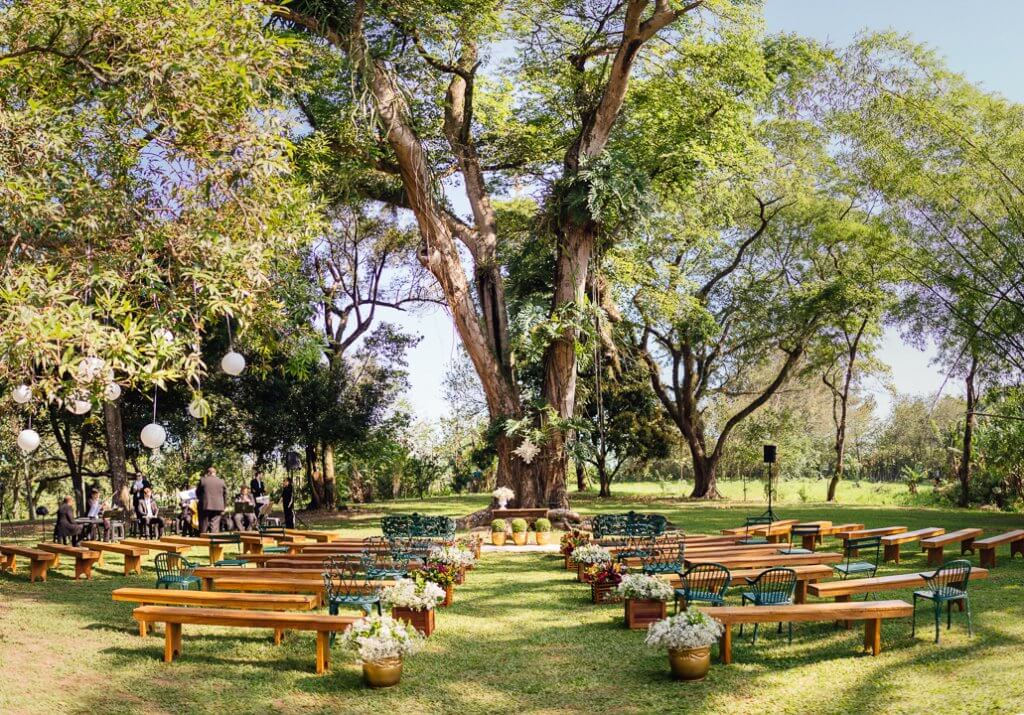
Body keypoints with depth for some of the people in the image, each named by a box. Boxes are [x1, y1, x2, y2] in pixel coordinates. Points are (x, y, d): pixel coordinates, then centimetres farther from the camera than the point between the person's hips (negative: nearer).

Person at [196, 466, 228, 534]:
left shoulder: (202, 480, 0)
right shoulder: (221, 482, 4)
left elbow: (197, 493, 8)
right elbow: (225, 495, 7)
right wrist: (223, 507, 14)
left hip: (205, 506, -1)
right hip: (218, 507, 1)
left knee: (204, 525, 8)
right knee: (214, 526, 0)